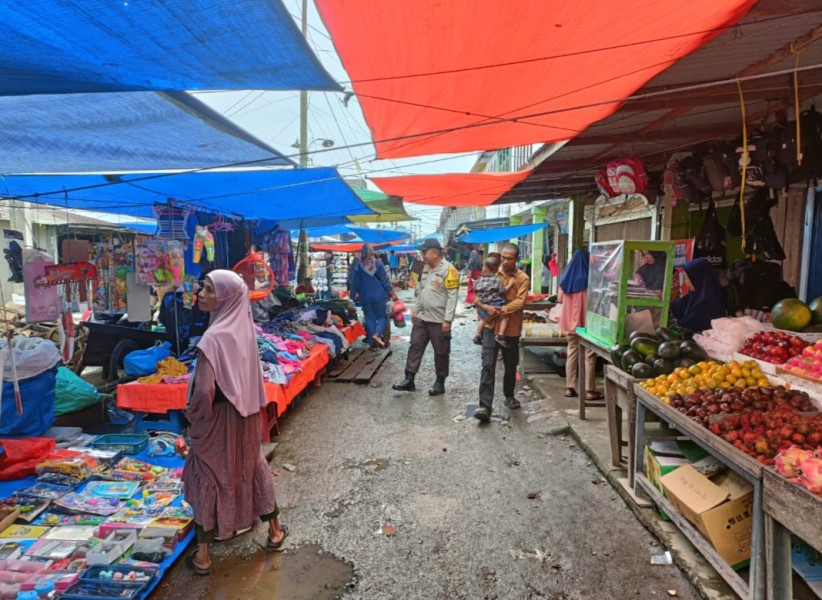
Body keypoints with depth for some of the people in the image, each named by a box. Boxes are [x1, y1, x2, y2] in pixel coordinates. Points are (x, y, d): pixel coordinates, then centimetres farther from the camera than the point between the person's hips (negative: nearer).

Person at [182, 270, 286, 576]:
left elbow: (204, 391, -28)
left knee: (207, 477, 11)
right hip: (246, 412, 7)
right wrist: (248, 403, 16)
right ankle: (275, 530, 38)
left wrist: (192, 414, -9)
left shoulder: (214, 338, -27)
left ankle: (203, 555, 26)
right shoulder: (244, 328, -4)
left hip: (218, 418, -6)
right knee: (251, 465, 22)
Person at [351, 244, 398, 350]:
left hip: (365, 297, 1)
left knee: (370, 319, 7)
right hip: (379, 295, 0)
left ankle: (373, 344, 8)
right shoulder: (378, 264, -1)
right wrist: (392, 293, 5)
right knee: (381, 316, 11)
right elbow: (385, 280, -1)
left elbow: (355, 283, 3)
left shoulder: (358, 266, -1)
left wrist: (355, 295, 17)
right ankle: (377, 334, -15)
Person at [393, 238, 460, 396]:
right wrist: (415, 310, 16)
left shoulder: (448, 270, -14)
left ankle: (440, 382, 19)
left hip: (439, 321, -7)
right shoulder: (426, 268, 12)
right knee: (415, 347, 8)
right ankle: (409, 379, 14)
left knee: (441, 352, 6)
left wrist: (447, 320, -20)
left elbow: (452, 297, -17)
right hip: (422, 318, 8)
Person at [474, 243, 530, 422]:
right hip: (491, 327, 0)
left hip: (511, 329, 0)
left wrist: (500, 310, -24)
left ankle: (509, 396, 40)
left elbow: (519, 302, -14)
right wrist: (486, 307, -18)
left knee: (511, 366, 16)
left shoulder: (523, 278, -1)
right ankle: (485, 407, -13)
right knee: (488, 366, -10)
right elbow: (477, 297, 2)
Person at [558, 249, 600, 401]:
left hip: (569, 321, 5)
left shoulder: (566, 277, 4)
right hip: (586, 321, -5)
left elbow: (560, 299, 12)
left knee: (572, 352, 12)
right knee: (589, 354, 3)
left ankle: (569, 387, 13)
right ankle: (590, 390, 5)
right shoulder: (589, 278, -11)